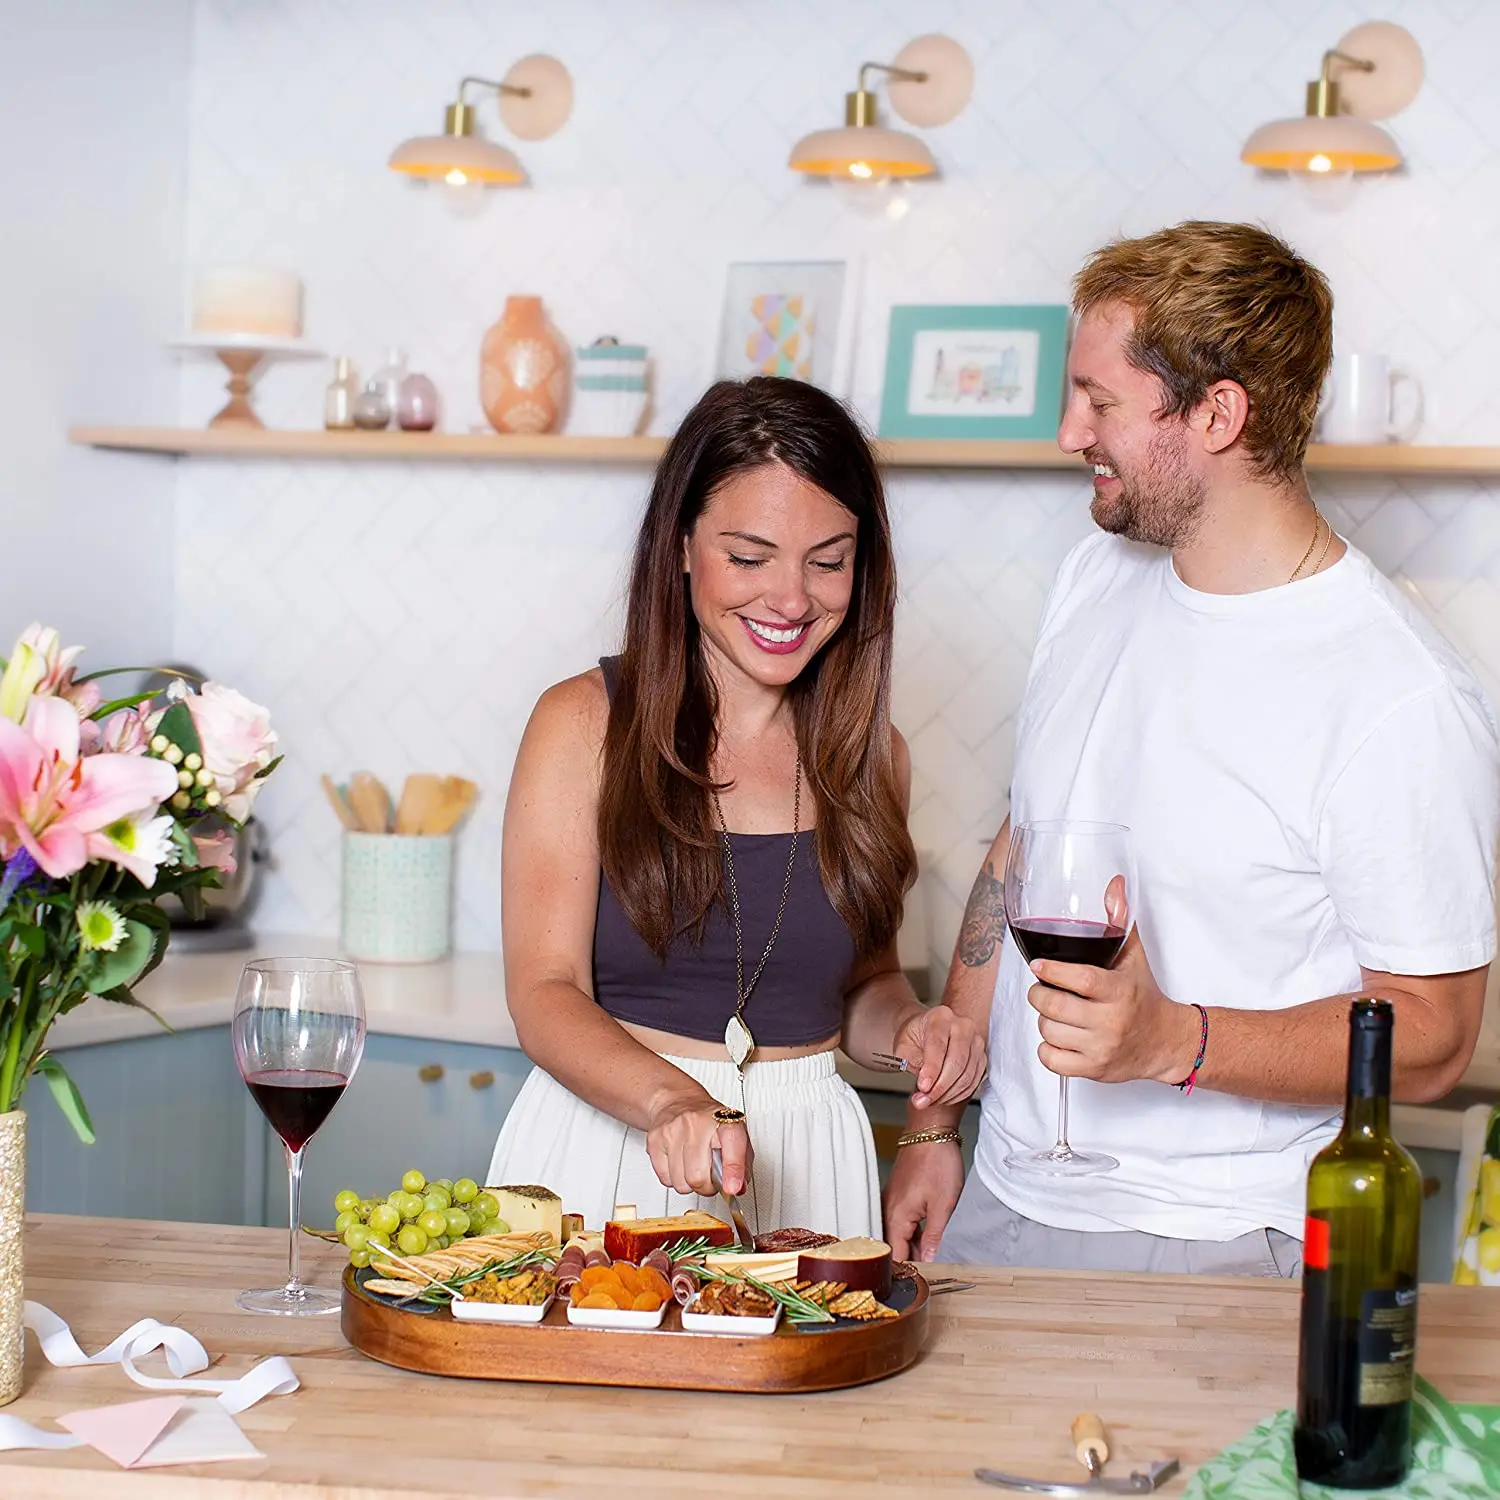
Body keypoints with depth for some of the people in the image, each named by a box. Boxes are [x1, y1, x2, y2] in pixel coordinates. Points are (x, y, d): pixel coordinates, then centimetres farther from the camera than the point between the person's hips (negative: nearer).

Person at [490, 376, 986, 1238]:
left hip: (803, 1164, 3)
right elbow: (546, 990, -11)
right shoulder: (585, 724, -4)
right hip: (605, 1147, -2)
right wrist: (672, 1101, -28)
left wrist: (907, 1025, -3)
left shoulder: (870, 753, 7)